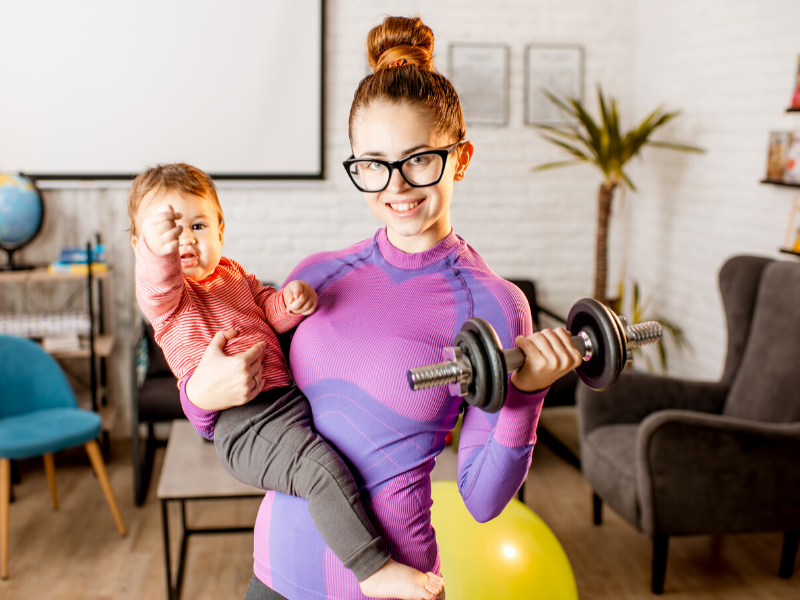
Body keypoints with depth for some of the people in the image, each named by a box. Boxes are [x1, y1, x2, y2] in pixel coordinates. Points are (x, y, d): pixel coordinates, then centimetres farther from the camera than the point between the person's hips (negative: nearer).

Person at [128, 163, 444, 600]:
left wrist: (293, 301, -5)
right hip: (240, 421, -8)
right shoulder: (165, 294, -1)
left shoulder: (233, 273, 22)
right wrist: (157, 250, -48)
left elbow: (270, 312, 20)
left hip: (285, 395, 9)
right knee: (322, 465, -27)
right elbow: (157, 286, -24)